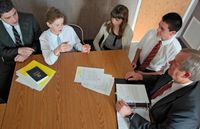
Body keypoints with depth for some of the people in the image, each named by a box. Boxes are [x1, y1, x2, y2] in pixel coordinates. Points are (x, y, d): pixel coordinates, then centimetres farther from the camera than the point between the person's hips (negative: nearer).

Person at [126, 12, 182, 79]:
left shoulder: (175, 49, -25)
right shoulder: (151, 32, -16)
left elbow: (165, 72, -17)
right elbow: (140, 47, 0)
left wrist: (142, 74, -23)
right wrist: (134, 61, -15)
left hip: (152, 74, -3)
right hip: (138, 65, 3)